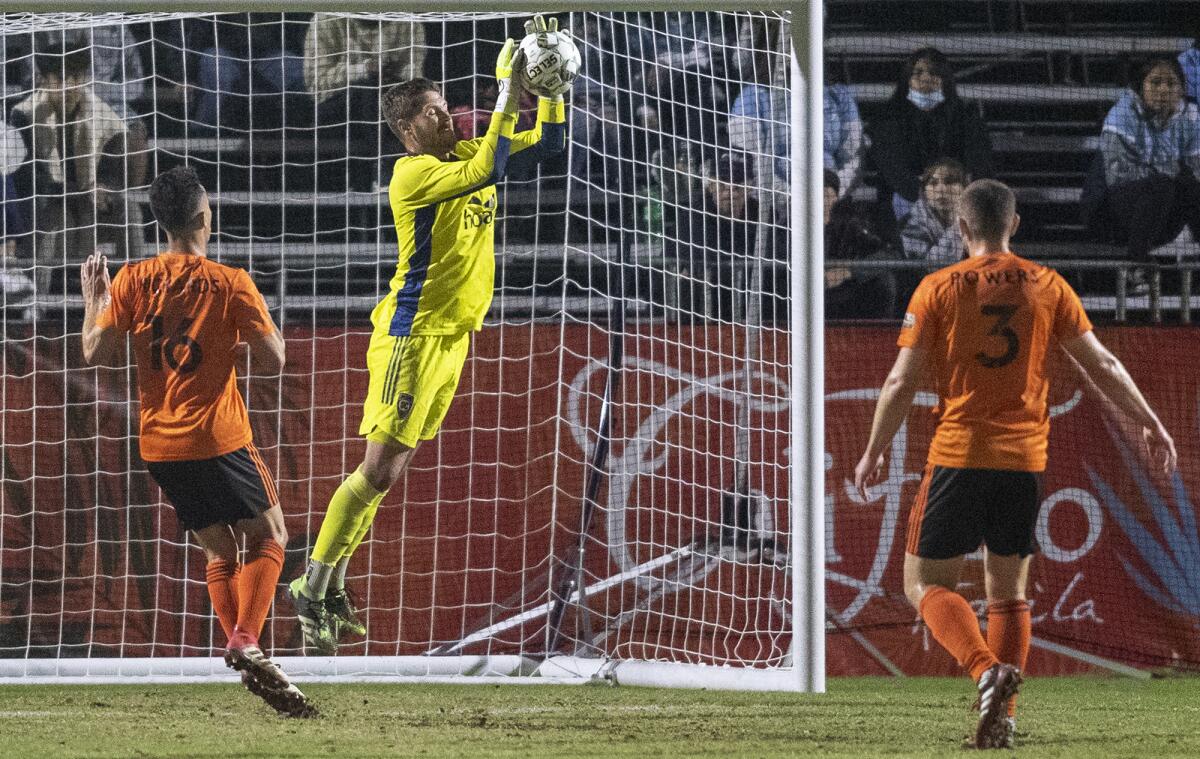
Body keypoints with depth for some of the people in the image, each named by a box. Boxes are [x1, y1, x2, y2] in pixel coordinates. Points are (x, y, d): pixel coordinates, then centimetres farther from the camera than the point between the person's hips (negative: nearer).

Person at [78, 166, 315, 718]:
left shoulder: (133, 280, -1)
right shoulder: (231, 284, -10)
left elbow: (96, 352, -4)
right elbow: (272, 361, -10)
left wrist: (93, 300, 12)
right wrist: (245, 337, 10)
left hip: (158, 444, 4)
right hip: (218, 438, -4)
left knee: (219, 552, 15)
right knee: (268, 537, 8)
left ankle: (246, 663, 5)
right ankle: (246, 644, -14)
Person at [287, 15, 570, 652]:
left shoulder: (463, 155, 10)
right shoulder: (412, 174, -16)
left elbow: (549, 141, 15)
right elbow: (485, 170, -31)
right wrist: (508, 94, -27)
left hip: (453, 334, 8)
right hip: (412, 335, -8)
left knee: (393, 466, 10)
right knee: (381, 467, -9)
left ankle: (332, 590, 15)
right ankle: (311, 589, -2)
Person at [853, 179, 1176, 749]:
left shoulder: (938, 288, -1)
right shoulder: (1047, 287, 5)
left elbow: (901, 382, -2)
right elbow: (1103, 366, 7)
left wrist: (873, 453, 9)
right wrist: (1151, 425, 17)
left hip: (958, 457, -3)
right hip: (1024, 461, 3)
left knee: (925, 583, 5)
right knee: (1008, 592, 14)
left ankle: (988, 671, -21)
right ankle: (1002, 718, 4)